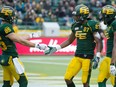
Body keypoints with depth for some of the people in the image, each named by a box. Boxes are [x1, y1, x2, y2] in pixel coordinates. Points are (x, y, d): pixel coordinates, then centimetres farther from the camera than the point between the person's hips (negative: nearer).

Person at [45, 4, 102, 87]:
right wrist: (55, 48, 17)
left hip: (87, 57, -7)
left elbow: (99, 42, -12)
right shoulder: (75, 26, 9)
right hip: (77, 56, 7)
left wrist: (97, 57, -21)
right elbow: (69, 41, 22)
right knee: (67, 78, 1)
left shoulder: (91, 25, -12)